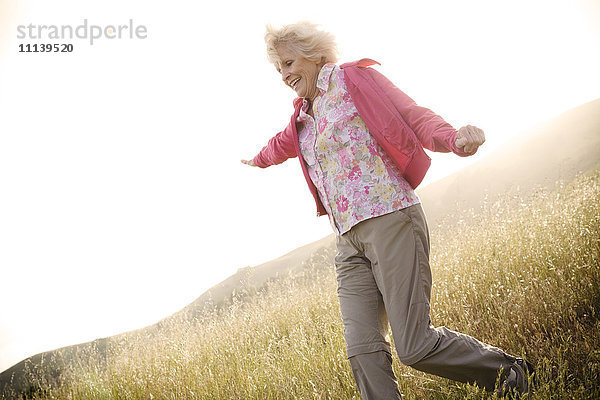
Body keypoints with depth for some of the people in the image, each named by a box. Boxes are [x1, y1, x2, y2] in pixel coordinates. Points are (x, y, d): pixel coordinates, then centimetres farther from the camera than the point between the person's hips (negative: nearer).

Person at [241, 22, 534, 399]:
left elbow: (413, 116, -8)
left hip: (390, 221, -7)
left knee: (415, 345, -11)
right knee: (363, 349, -5)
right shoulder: (302, 119, 23)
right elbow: (281, 144, 46)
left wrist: (454, 138, -29)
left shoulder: (353, 78, 3)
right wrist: (257, 159, 67)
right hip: (350, 240, 7)